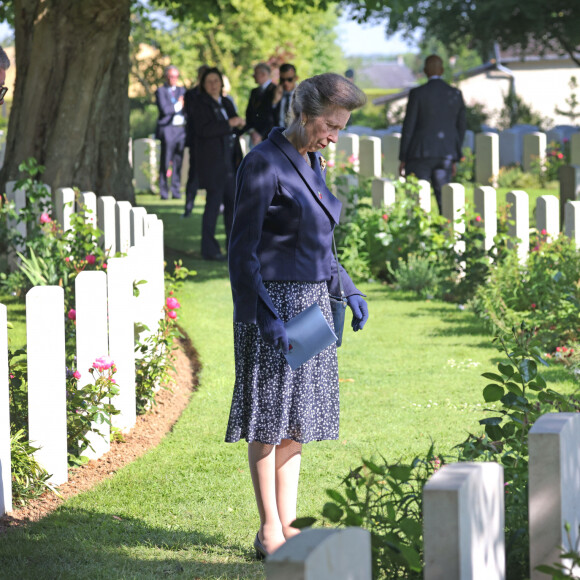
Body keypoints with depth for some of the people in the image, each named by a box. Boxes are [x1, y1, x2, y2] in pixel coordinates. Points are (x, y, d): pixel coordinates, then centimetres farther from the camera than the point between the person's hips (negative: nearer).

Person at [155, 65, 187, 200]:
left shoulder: (182, 91, 20)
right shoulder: (160, 91, 4)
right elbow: (164, 109, -10)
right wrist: (178, 106, -2)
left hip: (181, 128, 4)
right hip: (167, 129, -4)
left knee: (178, 162, 3)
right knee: (165, 162, -6)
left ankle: (176, 191, 7)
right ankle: (163, 191, -3)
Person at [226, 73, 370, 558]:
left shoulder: (311, 161, 11)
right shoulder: (263, 164, -15)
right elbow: (242, 250, -15)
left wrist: (348, 289, 16)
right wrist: (265, 315, -21)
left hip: (311, 301, 8)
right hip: (273, 304, -8)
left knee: (296, 416, 10)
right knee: (268, 417, -1)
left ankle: (287, 522, 16)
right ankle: (269, 530, 5)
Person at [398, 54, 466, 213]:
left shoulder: (417, 93, -7)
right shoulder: (456, 94, 4)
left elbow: (408, 127, -6)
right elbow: (461, 128, 10)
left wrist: (403, 159, 0)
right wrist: (454, 158, 19)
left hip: (421, 153, -4)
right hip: (445, 154, 4)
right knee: (443, 200, 6)